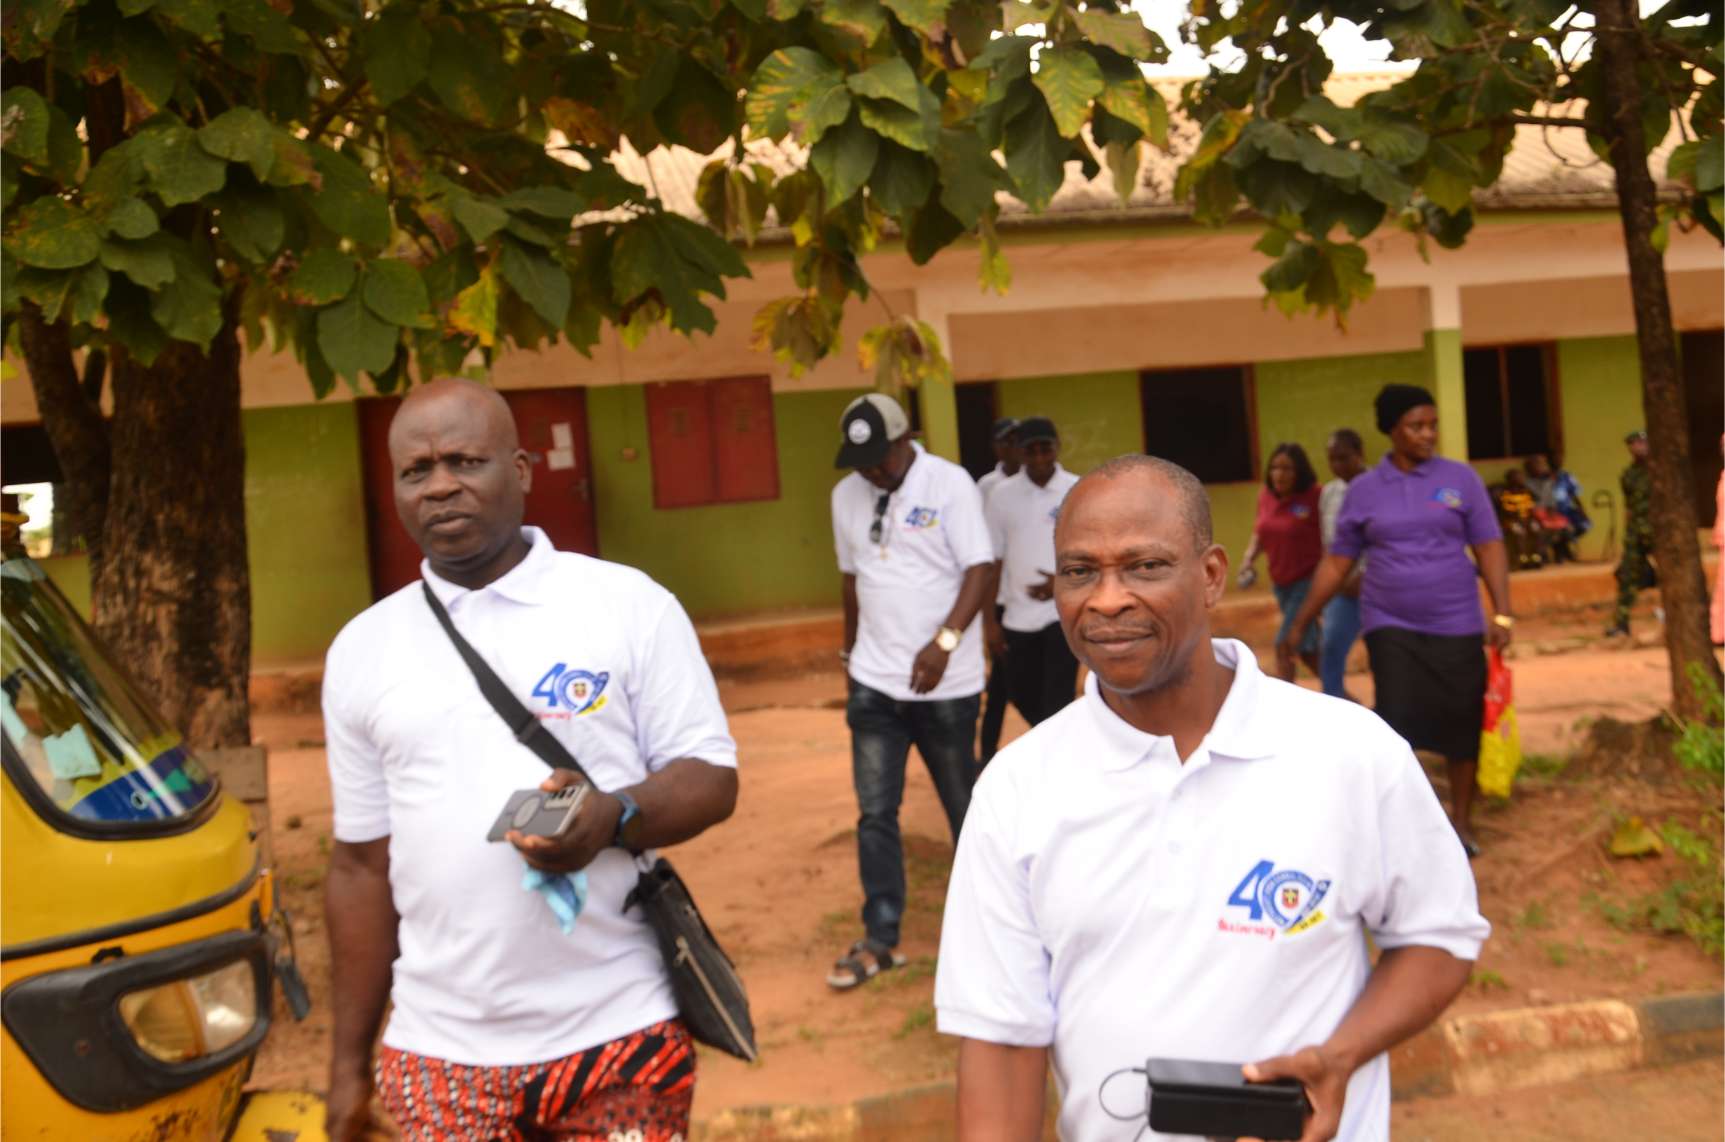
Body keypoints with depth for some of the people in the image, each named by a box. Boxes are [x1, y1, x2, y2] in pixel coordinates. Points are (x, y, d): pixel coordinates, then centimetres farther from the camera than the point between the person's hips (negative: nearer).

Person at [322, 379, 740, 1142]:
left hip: (621, 1035, -2)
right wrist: (350, 1062, 10)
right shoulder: (361, 650, 5)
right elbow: (362, 865, 9)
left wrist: (615, 817, -23)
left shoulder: (630, 605, -4)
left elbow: (712, 777, -3)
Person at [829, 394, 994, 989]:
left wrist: (944, 641, -27)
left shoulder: (950, 483, -11)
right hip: (873, 682, 4)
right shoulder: (845, 496, 5)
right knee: (875, 813, 2)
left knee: (964, 805, 10)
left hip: (946, 683, -4)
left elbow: (981, 571, -15)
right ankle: (879, 938, 11)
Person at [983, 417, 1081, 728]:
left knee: (1056, 703, -7)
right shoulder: (1002, 495, 2)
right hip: (1018, 617, 3)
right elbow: (992, 561, 4)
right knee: (1025, 701, 13)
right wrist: (990, 620, 2)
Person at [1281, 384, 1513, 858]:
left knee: (1462, 723, 6)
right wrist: (1299, 626, 4)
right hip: (1390, 625, 0)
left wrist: (1502, 613, -10)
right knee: (1396, 722, -6)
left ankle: (1461, 821, 24)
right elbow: (1336, 564, 5)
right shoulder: (1363, 490, 1)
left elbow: (1489, 548, 0)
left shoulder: (1460, 478, 0)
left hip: (1456, 624, 1)